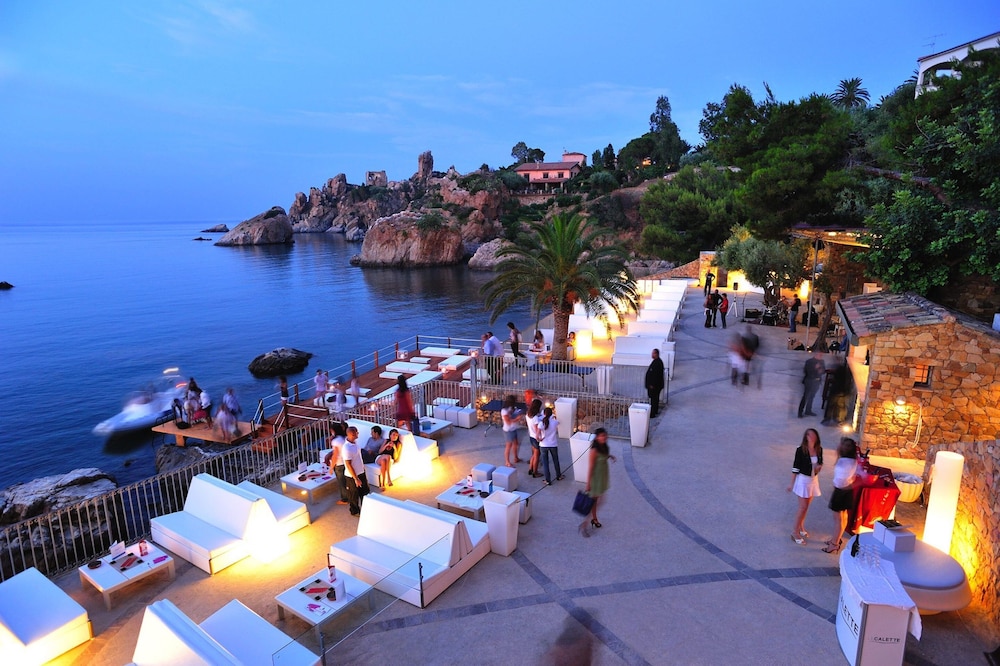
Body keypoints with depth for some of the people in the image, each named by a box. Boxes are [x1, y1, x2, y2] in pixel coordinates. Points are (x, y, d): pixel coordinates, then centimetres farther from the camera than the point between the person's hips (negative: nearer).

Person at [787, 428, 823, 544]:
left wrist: (819, 466, -13)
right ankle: (795, 531, 8)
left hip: (814, 480, 5)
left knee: (805, 506, 16)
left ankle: (801, 527, 32)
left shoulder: (819, 449, -3)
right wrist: (792, 483, -8)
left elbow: (820, 462, 12)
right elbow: (795, 467, -12)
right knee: (803, 507, -4)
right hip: (803, 479, -5)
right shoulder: (801, 449, -18)